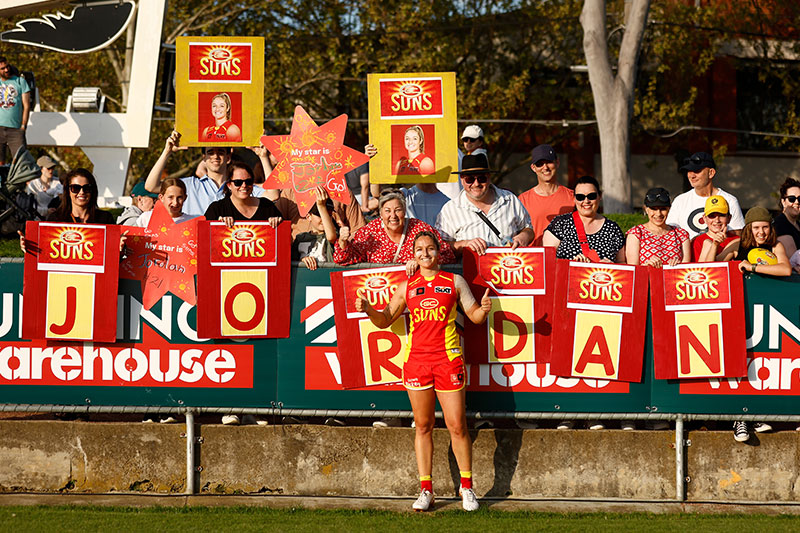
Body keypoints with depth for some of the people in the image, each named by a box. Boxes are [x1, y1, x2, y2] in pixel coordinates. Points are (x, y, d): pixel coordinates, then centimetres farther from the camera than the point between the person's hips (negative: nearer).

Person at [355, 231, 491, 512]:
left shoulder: (454, 282, 7)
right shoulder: (407, 287, 12)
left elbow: (475, 317, 10)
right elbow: (385, 320, 18)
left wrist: (484, 309, -13)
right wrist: (368, 310, -2)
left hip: (448, 359, -2)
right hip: (416, 359, 2)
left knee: (457, 426, -3)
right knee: (423, 425, 4)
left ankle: (467, 488, 8)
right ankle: (426, 490, 8)